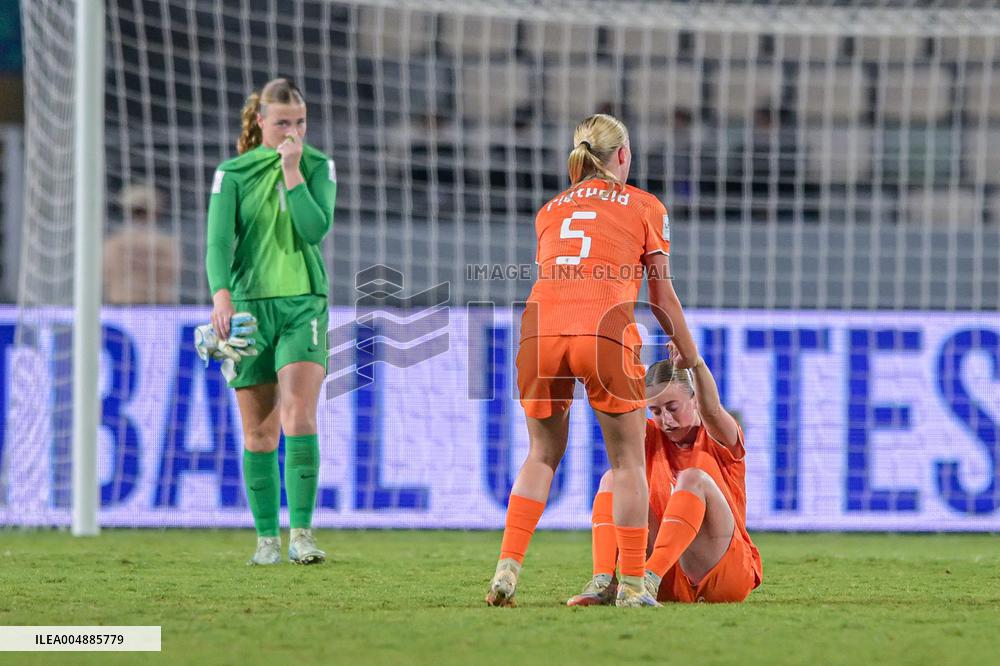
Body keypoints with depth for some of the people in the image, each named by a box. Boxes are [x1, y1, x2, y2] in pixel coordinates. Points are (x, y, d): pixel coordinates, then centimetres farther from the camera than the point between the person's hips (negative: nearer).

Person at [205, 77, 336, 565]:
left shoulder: (319, 166, 4)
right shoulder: (233, 173, 2)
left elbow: (316, 229, -10)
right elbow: (219, 238, -9)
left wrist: (292, 172, -14)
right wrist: (221, 295, -25)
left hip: (304, 305, -1)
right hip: (249, 305, 1)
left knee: (299, 417, -18)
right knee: (258, 434, 4)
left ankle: (301, 533, -17)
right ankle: (267, 538, 14)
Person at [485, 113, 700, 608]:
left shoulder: (549, 210, 26)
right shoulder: (645, 207, 16)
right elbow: (661, 295, 15)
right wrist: (691, 358, 25)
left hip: (541, 326, 3)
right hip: (605, 328, -3)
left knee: (542, 455, 19)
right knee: (627, 460, 9)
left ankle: (507, 568, 5)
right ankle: (632, 584, 6)